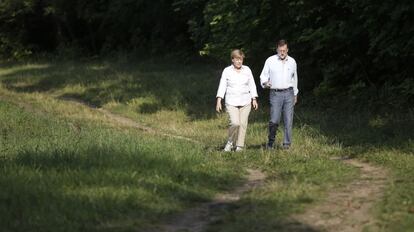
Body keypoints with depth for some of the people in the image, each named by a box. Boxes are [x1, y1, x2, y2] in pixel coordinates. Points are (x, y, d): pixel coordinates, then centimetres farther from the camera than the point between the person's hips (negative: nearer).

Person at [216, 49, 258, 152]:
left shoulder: (247, 70, 7)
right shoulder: (227, 71, 1)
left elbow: (252, 85, 12)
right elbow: (222, 86, -1)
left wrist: (254, 99, 6)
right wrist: (219, 101, -8)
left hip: (245, 102, 2)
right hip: (231, 102, -2)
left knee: (243, 124, -1)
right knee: (235, 123, -17)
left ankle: (239, 146, 7)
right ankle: (230, 142, 6)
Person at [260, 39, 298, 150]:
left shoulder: (292, 61, 10)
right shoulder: (270, 61, 1)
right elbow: (263, 75, 5)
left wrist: (295, 94, 25)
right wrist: (265, 83, -18)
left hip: (288, 93, 2)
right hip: (275, 94, -2)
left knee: (288, 120, -3)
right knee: (274, 120, -10)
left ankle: (287, 143, 4)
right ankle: (270, 142, 8)